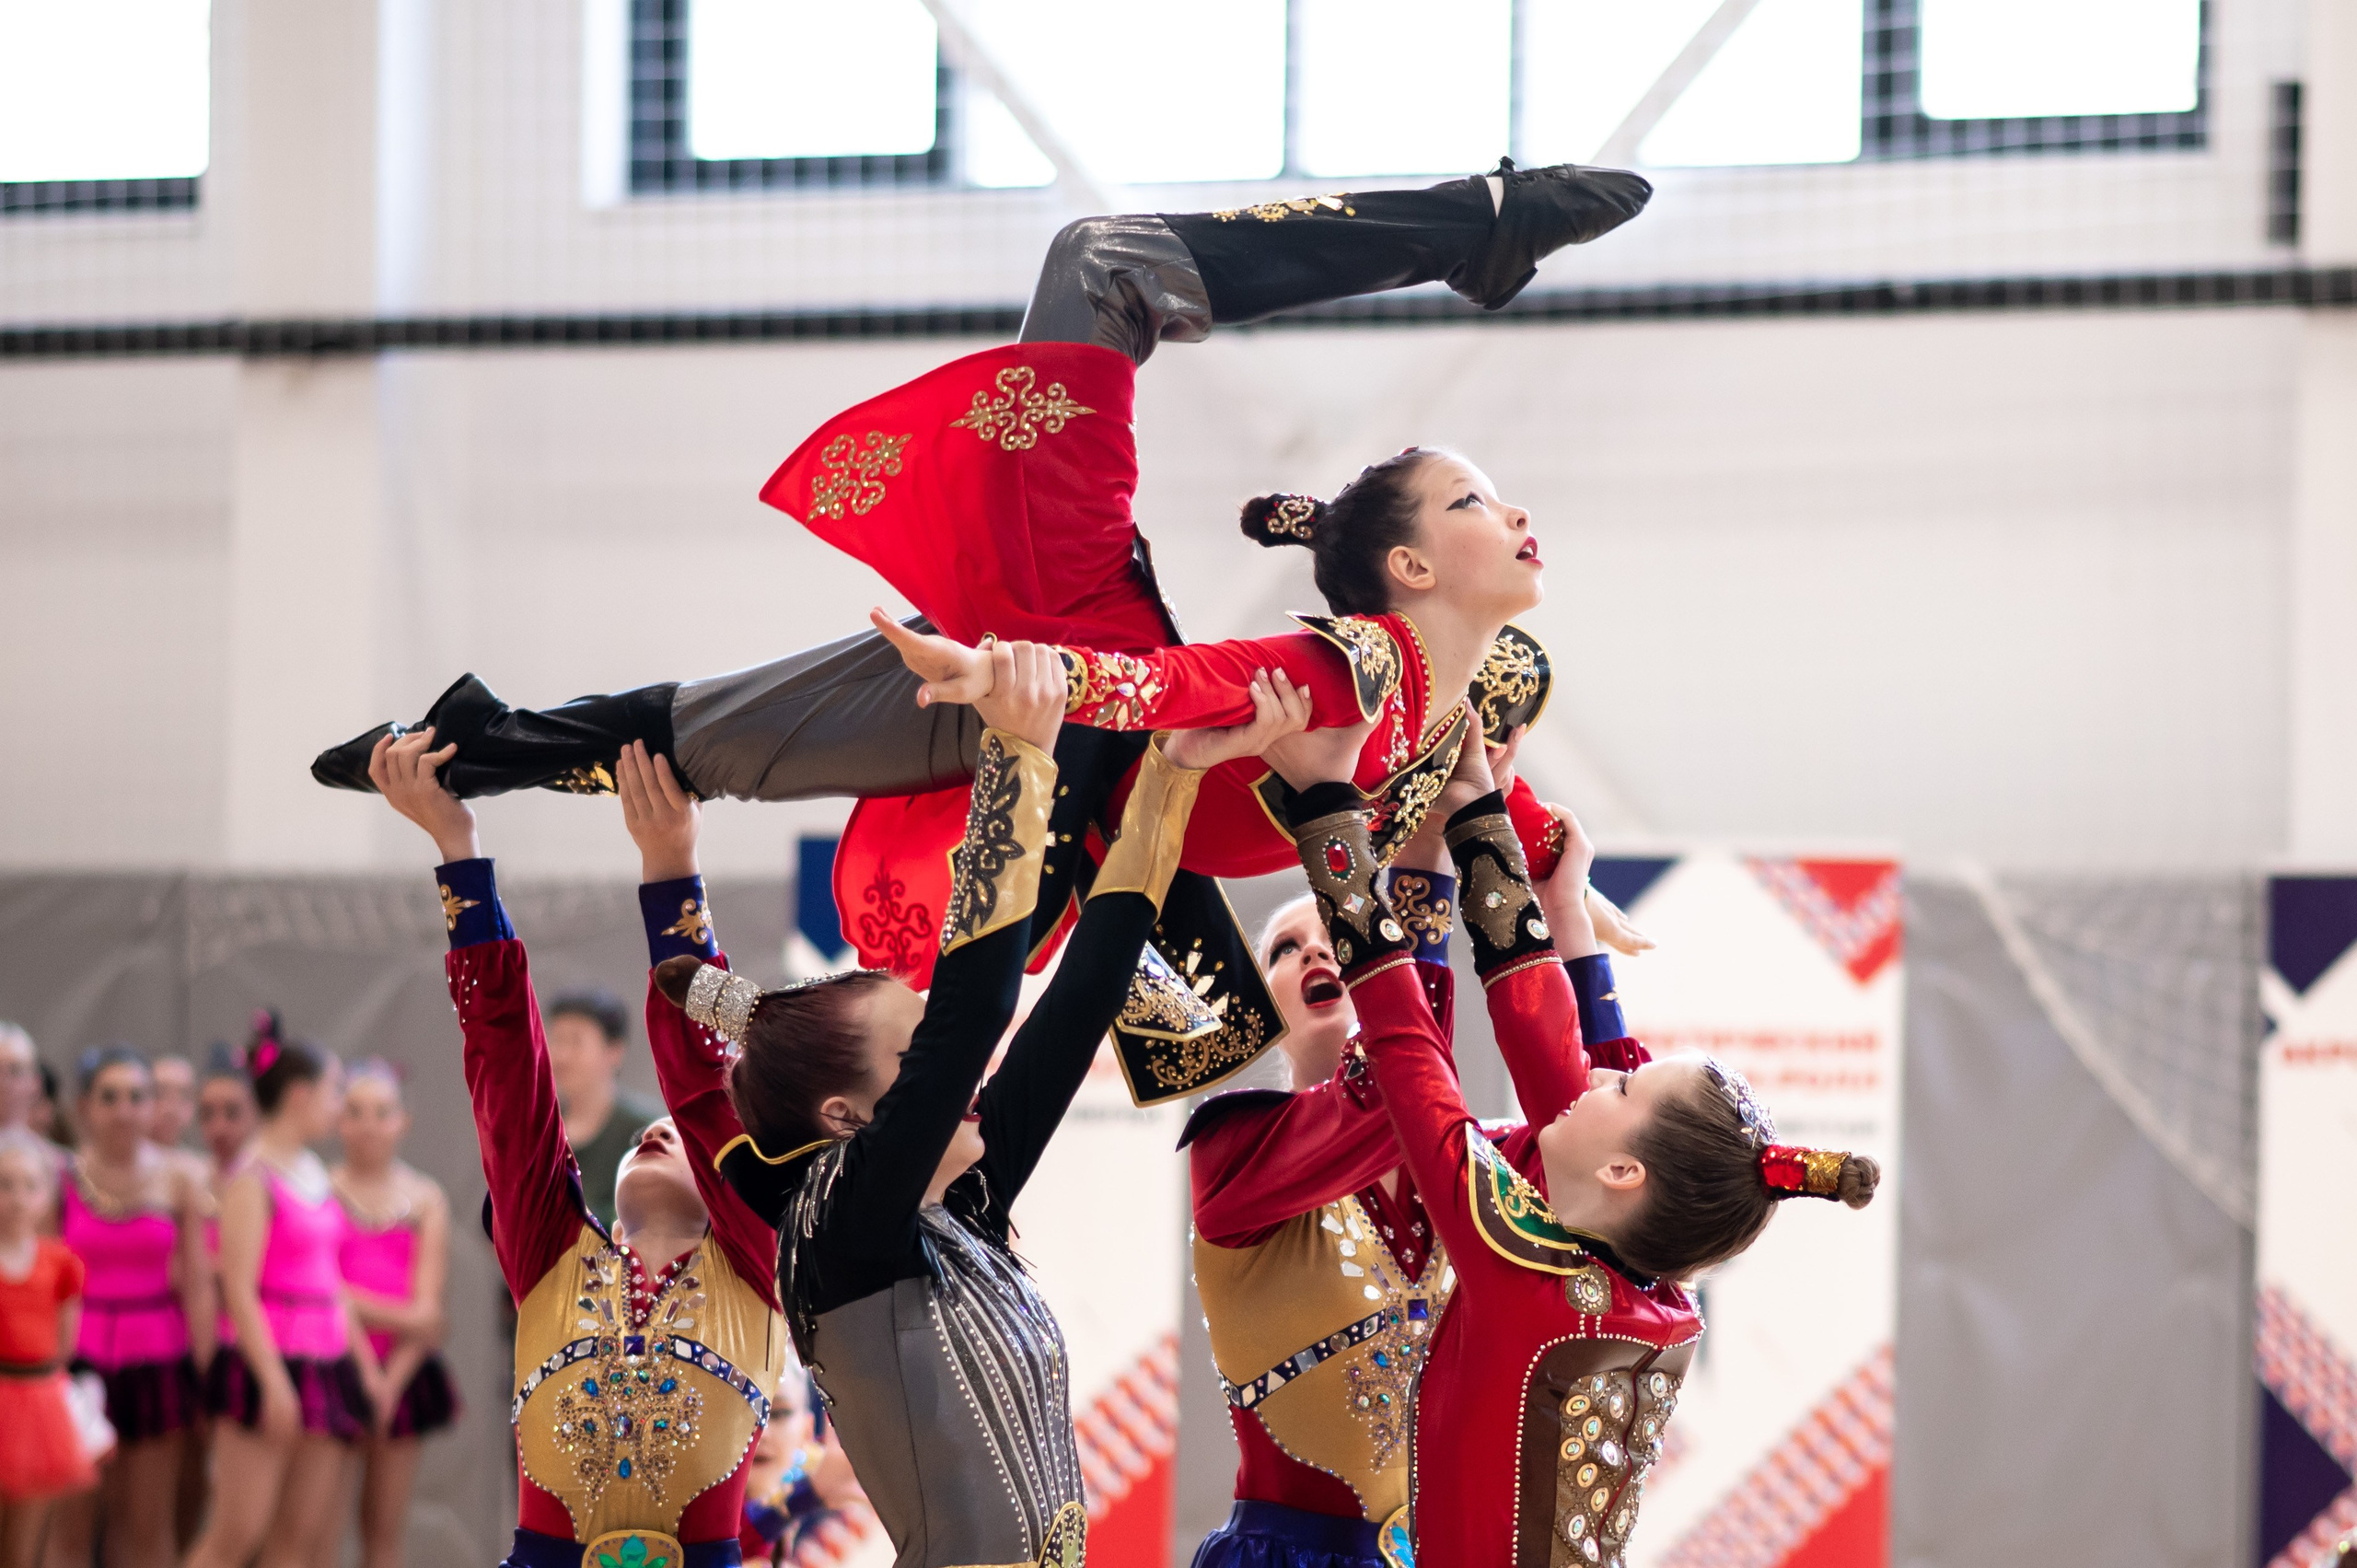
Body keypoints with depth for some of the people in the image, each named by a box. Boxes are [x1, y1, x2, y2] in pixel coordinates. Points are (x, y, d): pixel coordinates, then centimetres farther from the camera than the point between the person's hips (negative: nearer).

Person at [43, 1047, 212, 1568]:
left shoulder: (179, 1181, 1)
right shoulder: (59, 1178, -2)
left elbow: (198, 1284, -1)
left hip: (156, 1364, 1)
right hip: (80, 1359, -1)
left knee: (147, 1524, 5)